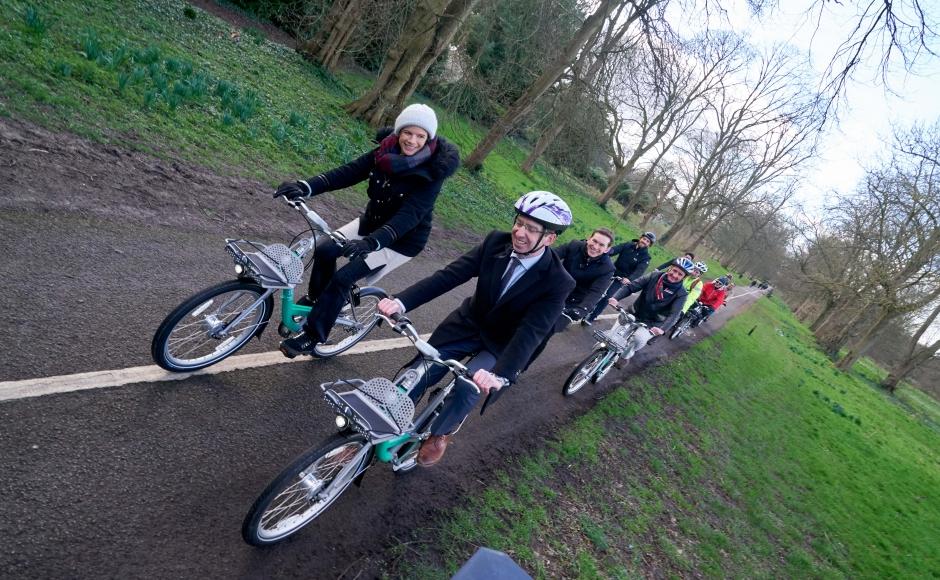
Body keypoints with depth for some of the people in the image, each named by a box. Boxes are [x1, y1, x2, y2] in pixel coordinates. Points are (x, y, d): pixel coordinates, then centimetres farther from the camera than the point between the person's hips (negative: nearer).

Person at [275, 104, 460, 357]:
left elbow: (409, 216, -36)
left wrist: (372, 242, -50)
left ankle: (312, 337, 3)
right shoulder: (386, 151, -9)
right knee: (325, 248, -13)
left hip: (402, 241, -6)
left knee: (343, 277, -16)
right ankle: (315, 300, 15)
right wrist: (306, 187, -31)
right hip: (370, 222, 6)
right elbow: (349, 171, -18)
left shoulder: (431, 173, -25)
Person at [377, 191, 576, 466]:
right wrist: (401, 301, -33)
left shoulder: (557, 281, -24)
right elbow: (450, 274, -22)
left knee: (468, 385, -25)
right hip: (468, 322, 3)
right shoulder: (496, 242, -15)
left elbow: (531, 332, -32)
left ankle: (440, 433, 4)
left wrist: (499, 374, -48)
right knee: (417, 375, -8)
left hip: (501, 345, -3)